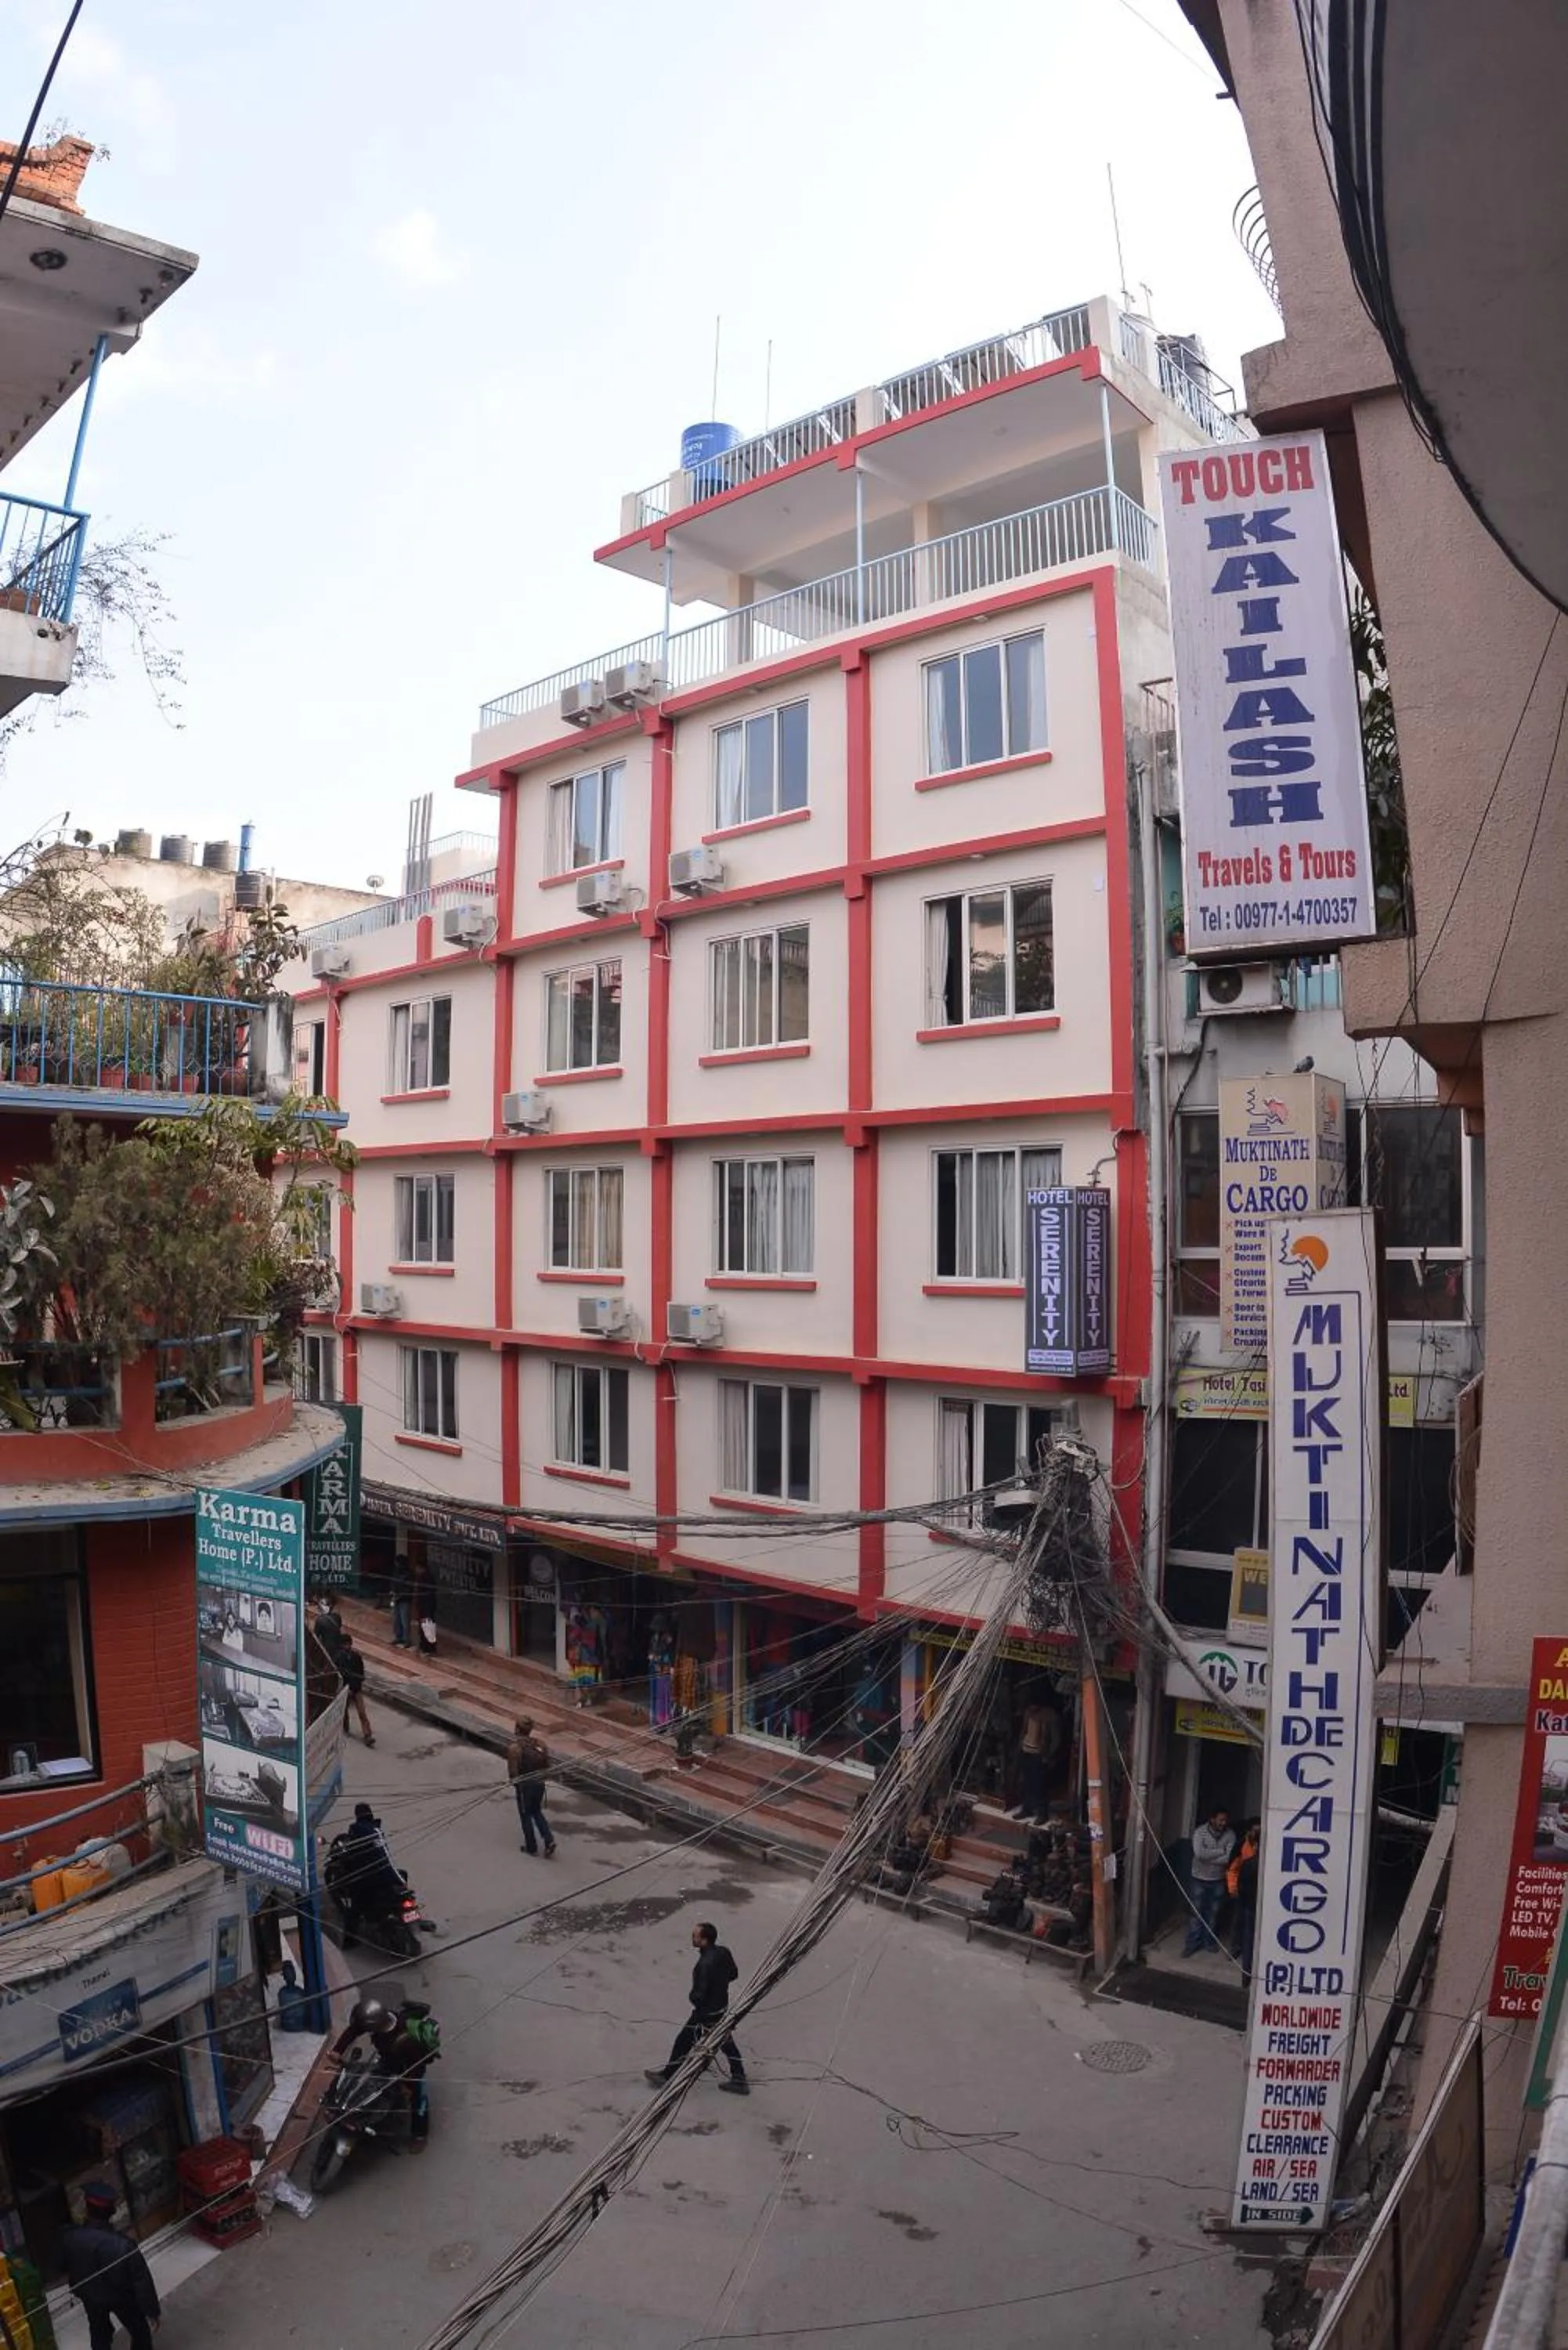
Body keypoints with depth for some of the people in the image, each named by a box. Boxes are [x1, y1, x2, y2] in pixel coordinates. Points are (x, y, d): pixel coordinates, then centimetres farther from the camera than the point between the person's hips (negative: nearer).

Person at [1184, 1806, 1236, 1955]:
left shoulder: (1230, 1835, -11)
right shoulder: (1200, 1832, -15)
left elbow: (1229, 1859, -19)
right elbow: (1199, 1853, -28)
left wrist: (1208, 1857, -21)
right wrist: (1221, 1851, -22)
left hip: (1218, 1880, 2)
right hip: (1200, 1879, -2)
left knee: (1213, 1913, 12)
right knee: (1197, 1913, 4)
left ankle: (1209, 1941, 28)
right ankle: (1192, 1943, 14)